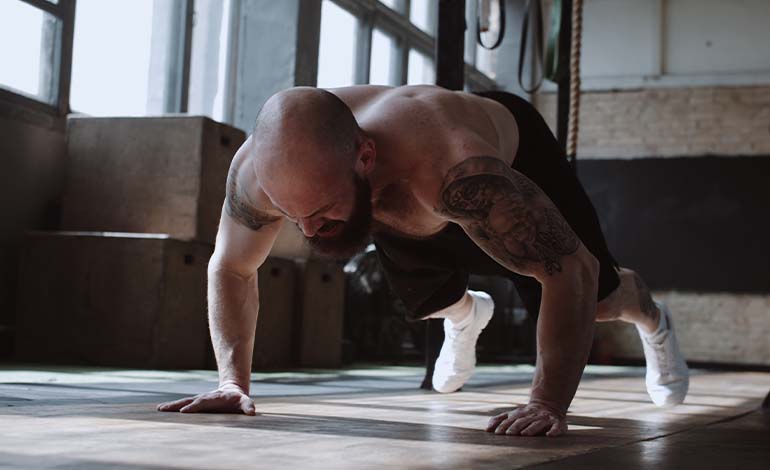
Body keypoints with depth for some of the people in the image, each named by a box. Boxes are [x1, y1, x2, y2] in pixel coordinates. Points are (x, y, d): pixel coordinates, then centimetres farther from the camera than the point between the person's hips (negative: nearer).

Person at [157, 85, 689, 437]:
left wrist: (549, 404, -49)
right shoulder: (259, 169, -38)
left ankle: (652, 318, 45)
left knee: (594, 297, 8)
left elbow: (572, 269, -45)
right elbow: (230, 269, -18)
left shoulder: (451, 166, -52)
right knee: (428, 303, 17)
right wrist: (233, 381, -28)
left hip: (514, 153, -3)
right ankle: (466, 315, 56)